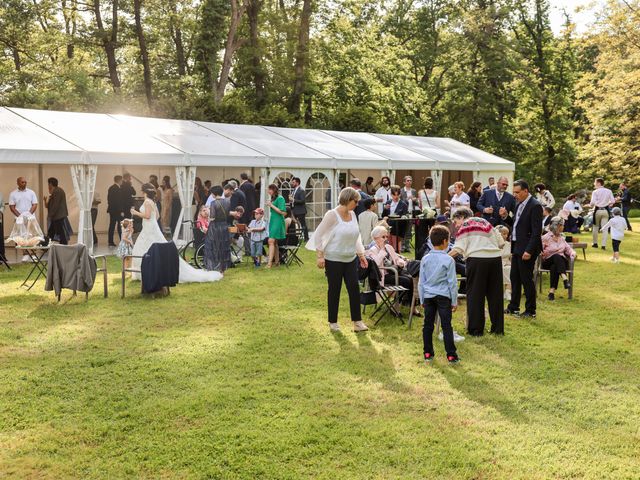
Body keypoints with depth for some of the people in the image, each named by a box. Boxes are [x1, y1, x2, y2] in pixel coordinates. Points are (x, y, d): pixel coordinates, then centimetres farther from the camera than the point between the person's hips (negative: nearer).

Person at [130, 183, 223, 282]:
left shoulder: (147, 201, -14)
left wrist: (136, 213, -11)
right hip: (150, 228, 10)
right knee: (139, 251, 13)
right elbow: (157, 215, 17)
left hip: (150, 230, -10)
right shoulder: (152, 201, 13)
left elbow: (147, 215, -22)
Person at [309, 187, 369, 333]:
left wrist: (361, 254, 14)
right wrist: (319, 256, -17)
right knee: (334, 290, 4)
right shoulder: (332, 215, -14)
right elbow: (318, 234, -13)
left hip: (351, 259, 6)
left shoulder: (352, 214, 6)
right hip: (334, 259, -6)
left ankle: (357, 322, 5)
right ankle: (333, 322, 18)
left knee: (354, 288, -1)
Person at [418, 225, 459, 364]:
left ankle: (427, 353, 16)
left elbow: (421, 282, 6)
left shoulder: (425, 259, 2)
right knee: (446, 326, 0)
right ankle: (451, 355, 1)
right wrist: (454, 301, 3)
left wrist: (422, 299, 15)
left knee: (428, 325, 10)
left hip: (428, 296, 4)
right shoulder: (448, 260, -9)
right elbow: (452, 282, -5)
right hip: (443, 296, -3)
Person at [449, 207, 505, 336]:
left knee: (475, 294, 2)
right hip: (495, 258, 6)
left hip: (477, 259, -5)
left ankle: (476, 329, 3)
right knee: (495, 293, 11)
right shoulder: (485, 221, 21)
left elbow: (458, 248, -8)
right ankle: (498, 328, 16)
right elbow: (500, 241, 17)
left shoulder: (465, 226, 4)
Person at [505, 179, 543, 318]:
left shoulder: (535, 206, -14)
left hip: (527, 249, -9)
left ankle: (530, 311, 8)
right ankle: (513, 307, 26)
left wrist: (529, 251, -23)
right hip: (517, 248, 9)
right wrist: (513, 249, 15)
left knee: (526, 279, -2)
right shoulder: (519, 205, 13)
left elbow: (537, 232, -19)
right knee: (514, 278, 15)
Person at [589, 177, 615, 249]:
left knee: (596, 227, 14)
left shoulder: (595, 192, -7)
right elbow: (613, 201, 1)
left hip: (597, 210, -2)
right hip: (605, 211, 2)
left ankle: (595, 243, 21)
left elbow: (593, 202, -14)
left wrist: (591, 205, 7)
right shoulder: (609, 191, 3)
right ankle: (603, 245, -2)